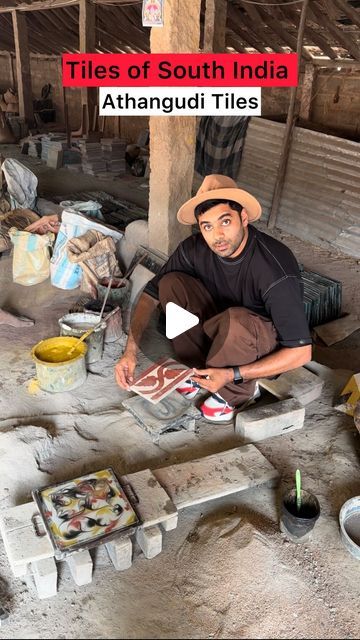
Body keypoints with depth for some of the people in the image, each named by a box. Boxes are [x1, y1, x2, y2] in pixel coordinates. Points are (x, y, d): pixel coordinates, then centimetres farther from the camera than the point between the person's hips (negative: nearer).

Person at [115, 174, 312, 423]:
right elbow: (152, 293, -5)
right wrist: (131, 350, -19)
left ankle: (239, 390, -7)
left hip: (272, 353, -4)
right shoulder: (196, 248, -16)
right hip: (226, 334, 5)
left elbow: (301, 352, -28)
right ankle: (201, 371, -1)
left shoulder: (276, 268, -32)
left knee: (235, 320, -38)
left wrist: (232, 375, -32)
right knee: (171, 283, -14)